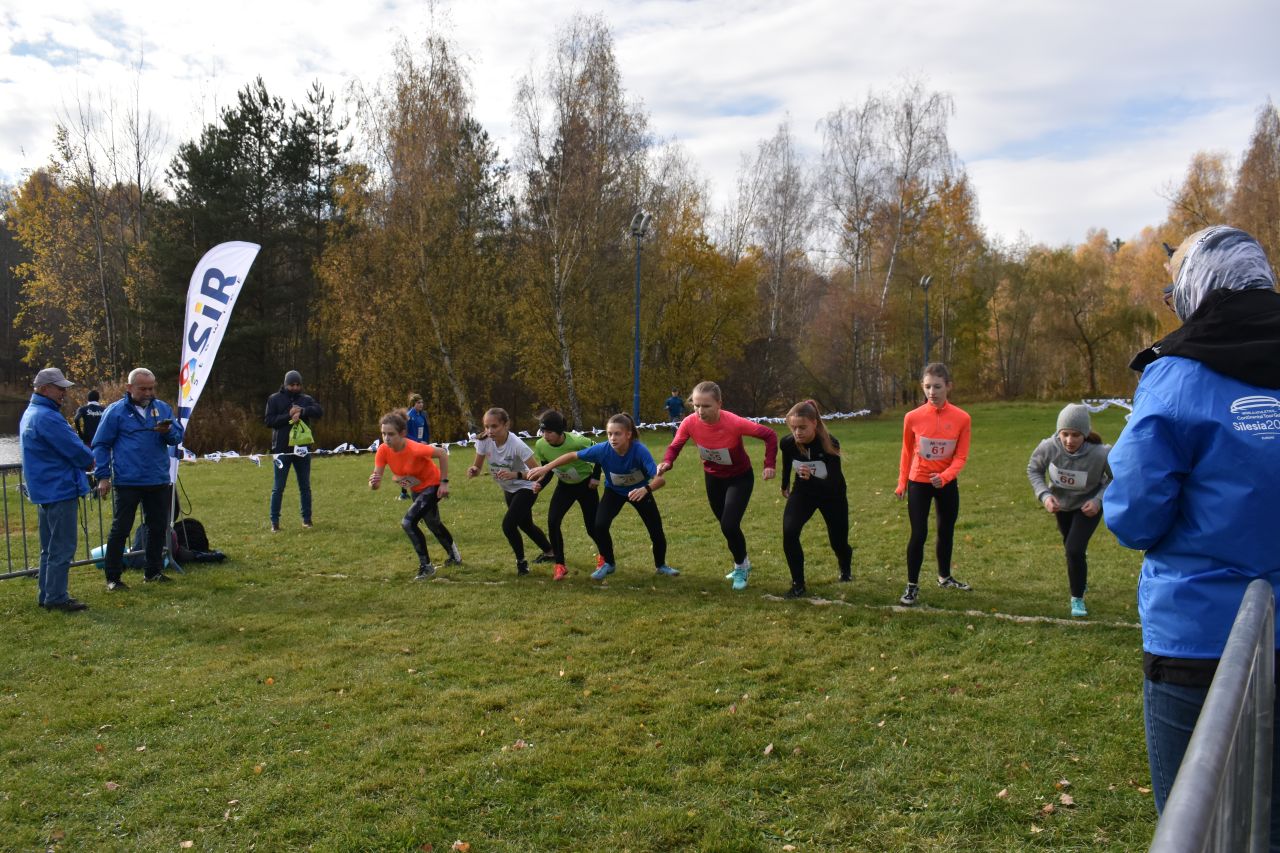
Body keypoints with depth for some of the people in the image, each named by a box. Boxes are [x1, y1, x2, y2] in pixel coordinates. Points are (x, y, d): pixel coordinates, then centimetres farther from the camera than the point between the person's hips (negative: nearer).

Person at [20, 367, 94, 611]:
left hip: (43, 490, 11)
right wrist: (91, 461, 3)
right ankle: (56, 598, -2)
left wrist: (83, 459, 7)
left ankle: (46, 595, 22)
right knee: (62, 547, -5)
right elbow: (75, 449, -17)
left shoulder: (30, 414, 15)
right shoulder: (47, 417, -19)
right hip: (60, 489, -11)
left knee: (50, 547, 16)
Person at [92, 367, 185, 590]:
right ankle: (113, 577, 8)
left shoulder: (162, 408, 8)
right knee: (120, 529, 0)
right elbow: (101, 445, -1)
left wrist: (167, 431, -18)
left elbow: (178, 436, 5)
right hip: (128, 482, -4)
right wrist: (102, 476, -6)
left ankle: (154, 571, 26)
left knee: (158, 527, 12)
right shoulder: (115, 411, -3)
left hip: (159, 480, 5)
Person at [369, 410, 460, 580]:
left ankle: (426, 566, -4)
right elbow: (376, 483, -20)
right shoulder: (383, 451, -21)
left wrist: (444, 482, -21)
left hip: (432, 486, -7)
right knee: (433, 524, 26)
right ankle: (453, 554, 53)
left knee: (408, 523, -21)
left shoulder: (415, 449, -37)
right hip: (416, 489, 7)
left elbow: (442, 454, -22)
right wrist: (373, 482, -45)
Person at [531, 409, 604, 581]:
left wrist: (596, 477, -14)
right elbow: (548, 471, -4)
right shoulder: (541, 445, -20)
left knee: (592, 527, 3)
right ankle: (560, 566, -2)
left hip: (585, 485, -3)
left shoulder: (577, 442, -34)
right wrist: (540, 484, -23)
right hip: (564, 486, 4)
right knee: (552, 522, -16)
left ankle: (605, 557, 35)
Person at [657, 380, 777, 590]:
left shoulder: (734, 423, -35)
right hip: (713, 477, 4)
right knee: (726, 525, 17)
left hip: (740, 477, -4)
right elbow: (674, 446, -10)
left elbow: (769, 435, -24)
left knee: (729, 525, -17)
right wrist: (667, 462, -31)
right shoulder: (690, 423, -25)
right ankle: (742, 563, 43)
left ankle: (740, 567, 11)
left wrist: (769, 465, -30)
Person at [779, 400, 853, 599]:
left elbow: (834, 484, -36)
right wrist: (785, 486, 18)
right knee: (789, 533, -21)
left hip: (831, 495, -2)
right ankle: (798, 585, -6)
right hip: (803, 492, 2)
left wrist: (811, 478, -54)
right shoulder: (787, 443, -24)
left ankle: (845, 567, 48)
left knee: (838, 542, 9)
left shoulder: (830, 444, -34)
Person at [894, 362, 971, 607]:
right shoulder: (913, 417, -13)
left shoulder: (961, 417, -13)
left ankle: (944, 577, 38)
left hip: (947, 483, 2)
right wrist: (902, 483, 3)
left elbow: (961, 456, -11)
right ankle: (912, 586, 7)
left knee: (946, 532, 18)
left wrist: (944, 477, -27)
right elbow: (907, 452, 1)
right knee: (918, 535, -5)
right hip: (918, 483, -2)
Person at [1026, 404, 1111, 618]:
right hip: (1061, 504, 3)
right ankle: (1081, 582, 54)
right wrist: (1044, 495, -25)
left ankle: (1077, 598, 6)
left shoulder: (1100, 454, -36)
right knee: (1071, 547, 24)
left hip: (1087, 506, -3)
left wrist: (1099, 500, -27)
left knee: (1075, 550, -17)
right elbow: (1033, 470, -11)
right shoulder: (1048, 448, -32)